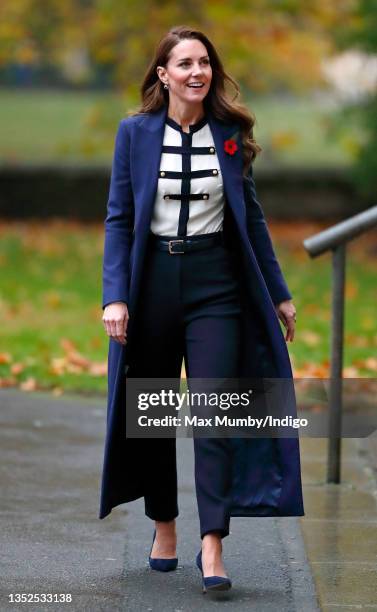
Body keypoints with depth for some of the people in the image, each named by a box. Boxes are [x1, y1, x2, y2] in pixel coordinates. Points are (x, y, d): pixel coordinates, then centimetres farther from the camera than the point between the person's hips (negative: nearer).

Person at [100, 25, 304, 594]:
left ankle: (212, 547, -12)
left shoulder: (231, 133, 2)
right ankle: (164, 527, 26)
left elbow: (252, 218, 8)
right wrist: (116, 296, -11)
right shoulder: (135, 131, -1)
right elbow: (119, 218, -2)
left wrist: (279, 293, 9)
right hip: (154, 279, 0)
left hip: (216, 282, 0)